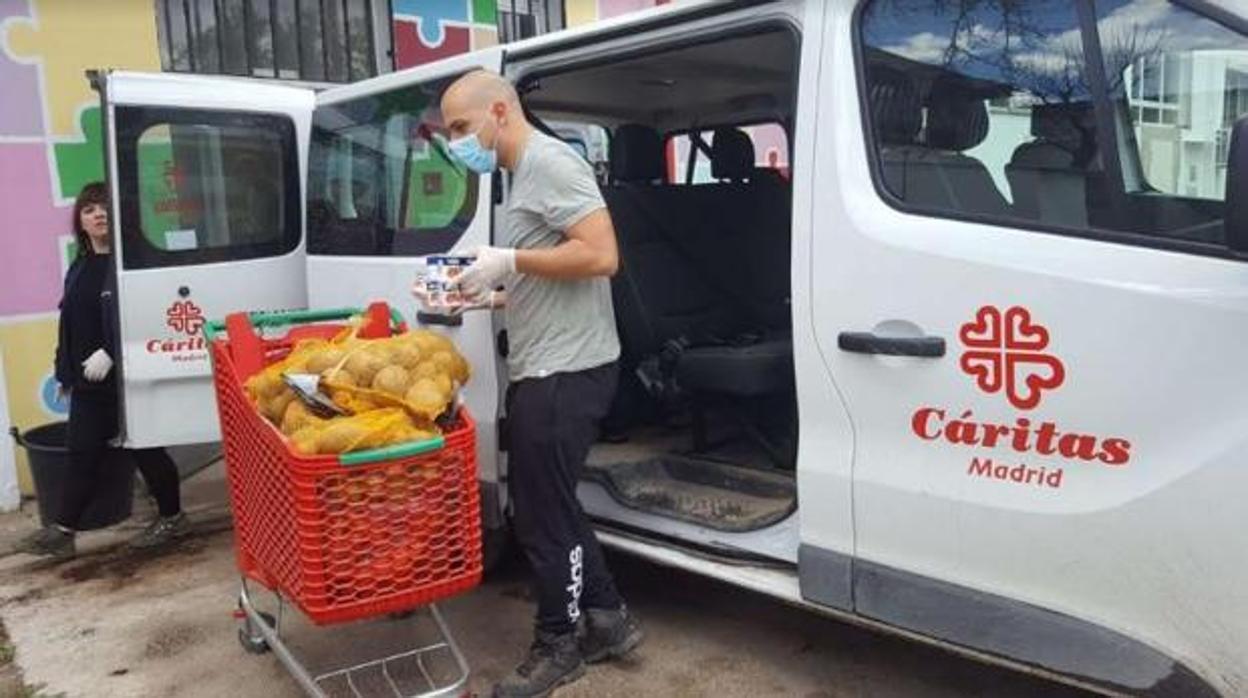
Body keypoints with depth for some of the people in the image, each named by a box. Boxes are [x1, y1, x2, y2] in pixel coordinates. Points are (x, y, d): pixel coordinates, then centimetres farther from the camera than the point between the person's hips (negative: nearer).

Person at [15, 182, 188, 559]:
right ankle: (62, 531, 14)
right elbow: (70, 322, 17)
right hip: (87, 380, 7)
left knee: (144, 447, 5)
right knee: (83, 453, 8)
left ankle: (172, 517, 21)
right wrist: (64, 370, 17)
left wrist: (109, 353, -25)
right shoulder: (79, 268, 14)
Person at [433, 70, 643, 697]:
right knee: (546, 503, 17)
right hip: (545, 371, 11)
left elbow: (601, 256, -23)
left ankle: (559, 645, 19)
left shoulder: (550, 161, -11)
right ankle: (607, 619, 29)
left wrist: (510, 261, -17)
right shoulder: (525, 174, 20)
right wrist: (491, 296, 11)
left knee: (541, 512, 1)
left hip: (565, 373, -11)